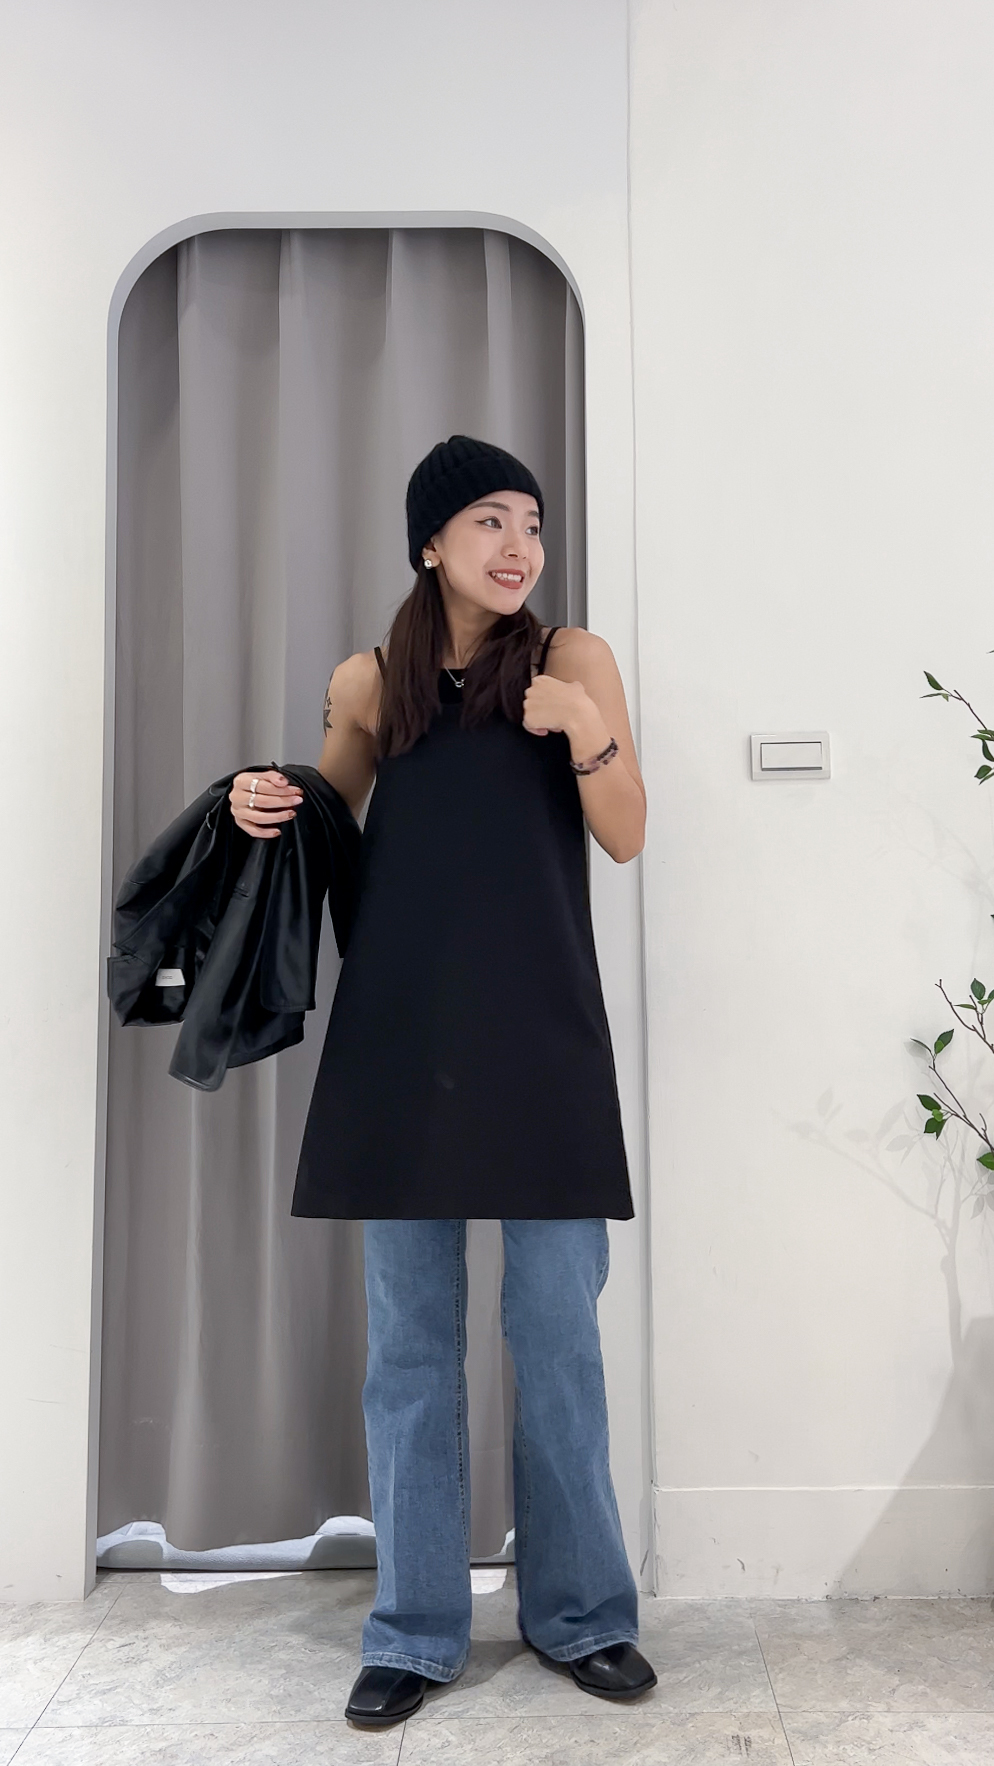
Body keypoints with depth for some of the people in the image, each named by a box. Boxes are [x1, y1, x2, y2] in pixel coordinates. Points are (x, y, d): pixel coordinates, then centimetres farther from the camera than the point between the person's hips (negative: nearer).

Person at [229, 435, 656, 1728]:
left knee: (558, 1331, 6)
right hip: (402, 1036, 2)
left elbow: (626, 837, -2)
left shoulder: (572, 659, 2)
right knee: (410, 1341, 8)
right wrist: (268, 807, -1)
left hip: (539, 1038, -1)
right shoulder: (367, 682, 7)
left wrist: (583, 727, -18)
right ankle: (416, 1630, 22)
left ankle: (582, 1612, 24)